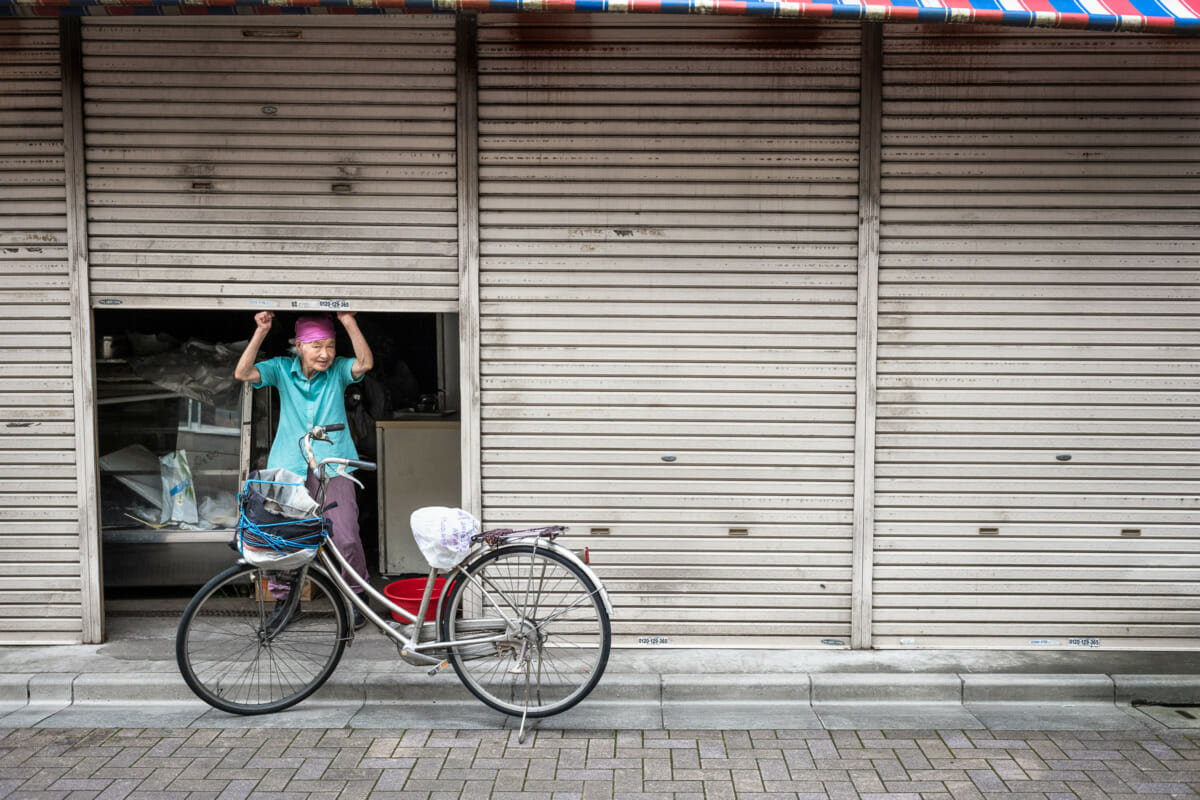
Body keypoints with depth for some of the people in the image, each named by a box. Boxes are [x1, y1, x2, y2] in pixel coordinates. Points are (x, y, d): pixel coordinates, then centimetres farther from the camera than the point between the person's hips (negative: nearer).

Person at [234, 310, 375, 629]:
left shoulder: (338, 370, 0)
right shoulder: (283, 369, 3)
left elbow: (365, 363, -18)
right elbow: (242, 373, -10)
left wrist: (349, 322, -21)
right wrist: (261, 332, -17)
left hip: (333, 467, -1)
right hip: (289, 467, 1)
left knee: (345, 537, -9)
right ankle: (282, 599, 23)